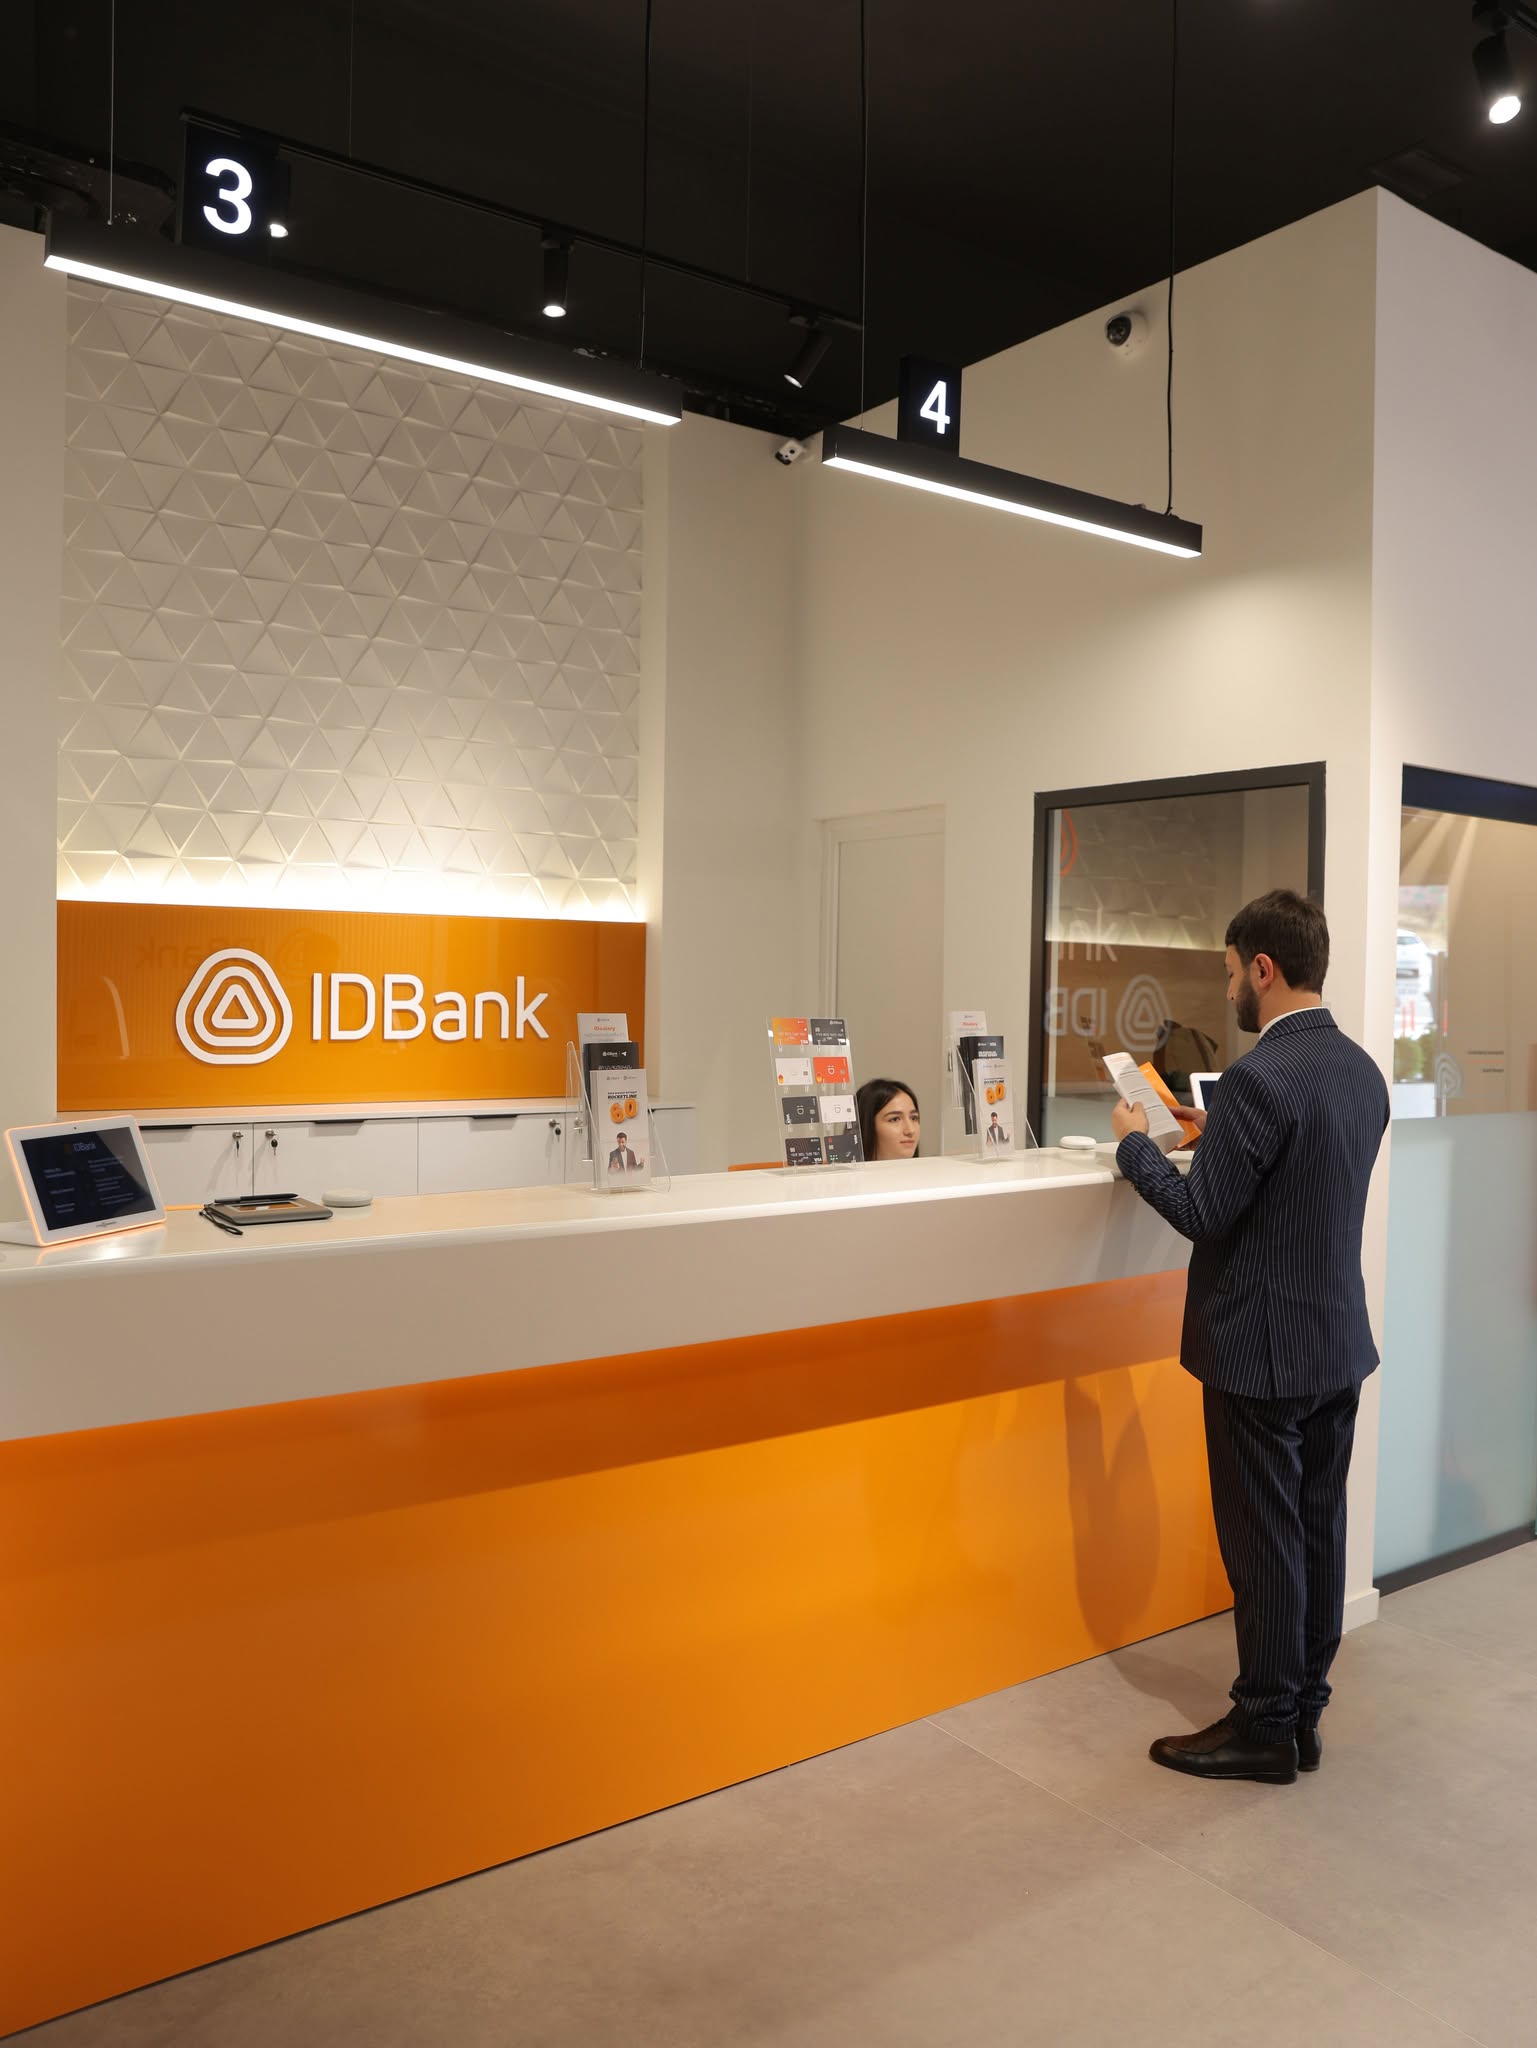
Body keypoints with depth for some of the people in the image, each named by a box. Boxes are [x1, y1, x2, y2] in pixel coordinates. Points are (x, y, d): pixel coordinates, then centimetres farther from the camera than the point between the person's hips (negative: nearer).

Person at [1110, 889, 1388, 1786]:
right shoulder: (1363, 1071, 6)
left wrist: (1137, 1143, -5)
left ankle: (1265, 1727, 18)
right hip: (1341, 1341, 9)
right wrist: (1219, 1140, 15)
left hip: (1264, 1353, -9)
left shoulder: (1260, 1079, -23)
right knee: (1320, 1529, 16)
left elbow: (1201, 1213, -19)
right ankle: (1305, 1711, 30)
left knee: (1264, 1542, 4)